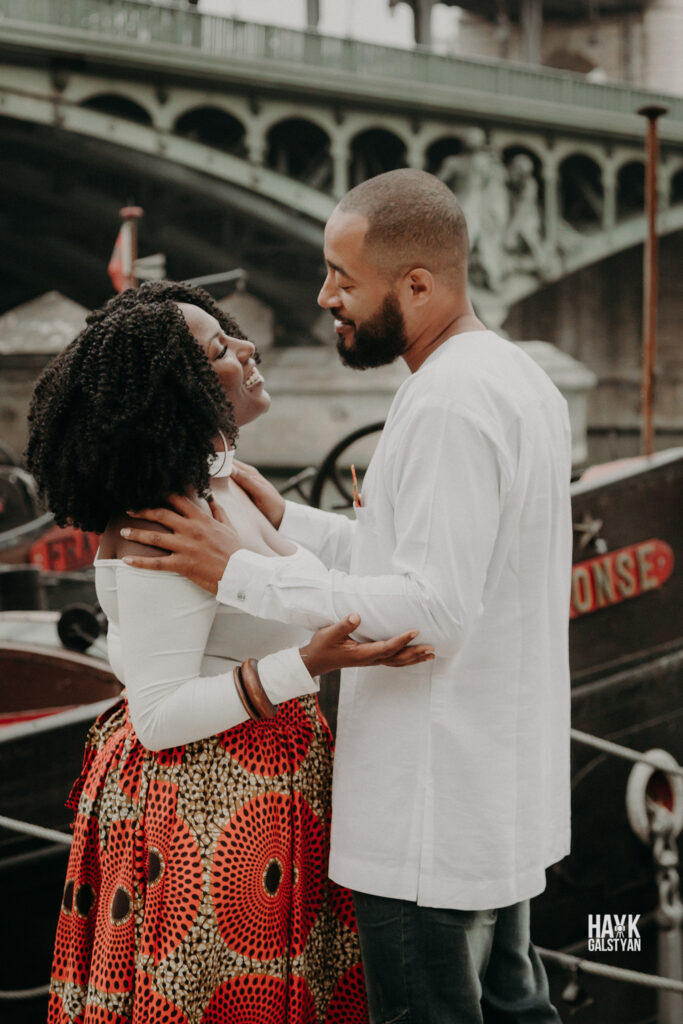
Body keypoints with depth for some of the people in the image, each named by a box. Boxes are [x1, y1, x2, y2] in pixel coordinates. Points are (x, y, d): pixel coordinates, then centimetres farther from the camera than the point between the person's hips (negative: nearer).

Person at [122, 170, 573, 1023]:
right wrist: (286, 520, 12)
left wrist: (240, 573, -21)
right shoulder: (522, 378, 12)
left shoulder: (448, 400, -21)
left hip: (432, 812, -10)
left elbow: (433, 609, -27)